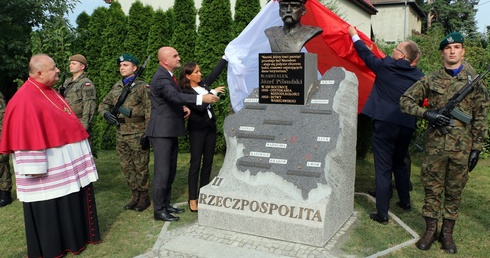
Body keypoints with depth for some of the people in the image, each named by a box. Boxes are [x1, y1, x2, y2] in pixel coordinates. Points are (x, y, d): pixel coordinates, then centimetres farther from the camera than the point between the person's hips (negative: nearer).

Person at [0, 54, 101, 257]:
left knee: (71, 200, 17)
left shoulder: (50, 92, 11)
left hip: (64, 160, 9)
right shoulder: (25, 99, -18)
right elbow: (27, 136, -21)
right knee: (49, 206, 3)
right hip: (47, 165, -9)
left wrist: (81, 137, 21)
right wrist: (35, 167, -22)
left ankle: (73, 236, 32)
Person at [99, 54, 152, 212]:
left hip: (137, 134, -6)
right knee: (127, 168, 12)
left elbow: (149, 111, -11)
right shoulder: (117, 87, 13)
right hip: (121, 134, 6)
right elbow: (103, 104, 21)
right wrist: (106, 113, -2)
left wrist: (148, 133, -16)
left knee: (140, 167, 2)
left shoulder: (142, 87, -6)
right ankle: (135, 196, 26)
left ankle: (144, 197, 16)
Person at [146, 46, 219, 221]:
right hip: (162, 131, -10)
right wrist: (201, 98, -38)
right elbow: (175, 96, -33)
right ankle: (158, 210, 4)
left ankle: (166, 205, 27)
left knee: (170, 171, 16)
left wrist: (182, 107, 5)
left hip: (171, 131, 10)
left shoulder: (168, 75, 15)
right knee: (162, 172, -5)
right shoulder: (161, 77, -17)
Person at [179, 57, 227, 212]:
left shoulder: (203, 84, 7)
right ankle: (192, 199, 1)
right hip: (197, 129, -7)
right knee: (196, 163, -5)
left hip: (210, 127, 7)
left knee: (208, 162, 9)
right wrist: (213, 93, -15)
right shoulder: (185, 92, -13)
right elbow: (200, 107, -23)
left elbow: (216, 72, 14)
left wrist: (226, 56, 13)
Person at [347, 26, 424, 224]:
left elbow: (366, 55, 10)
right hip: (407, 125, 5)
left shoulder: (385, 66, -5)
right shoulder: (418, 76, 4)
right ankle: (405, 202, 38)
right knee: (400, 163, 24)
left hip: (384, 123, -5)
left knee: (383, 168, 1)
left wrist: (355, 35, 26)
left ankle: (382, 214, 5)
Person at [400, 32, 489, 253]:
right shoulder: (431, 80, 3)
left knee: (454, 191, 10)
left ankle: (447, 232, 23)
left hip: (462, 146, 0)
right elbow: (405, 101, 4)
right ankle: (430, 229, 21)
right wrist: (427, 114, -12)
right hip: (435, 144, 0)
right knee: (432, 188, 7)